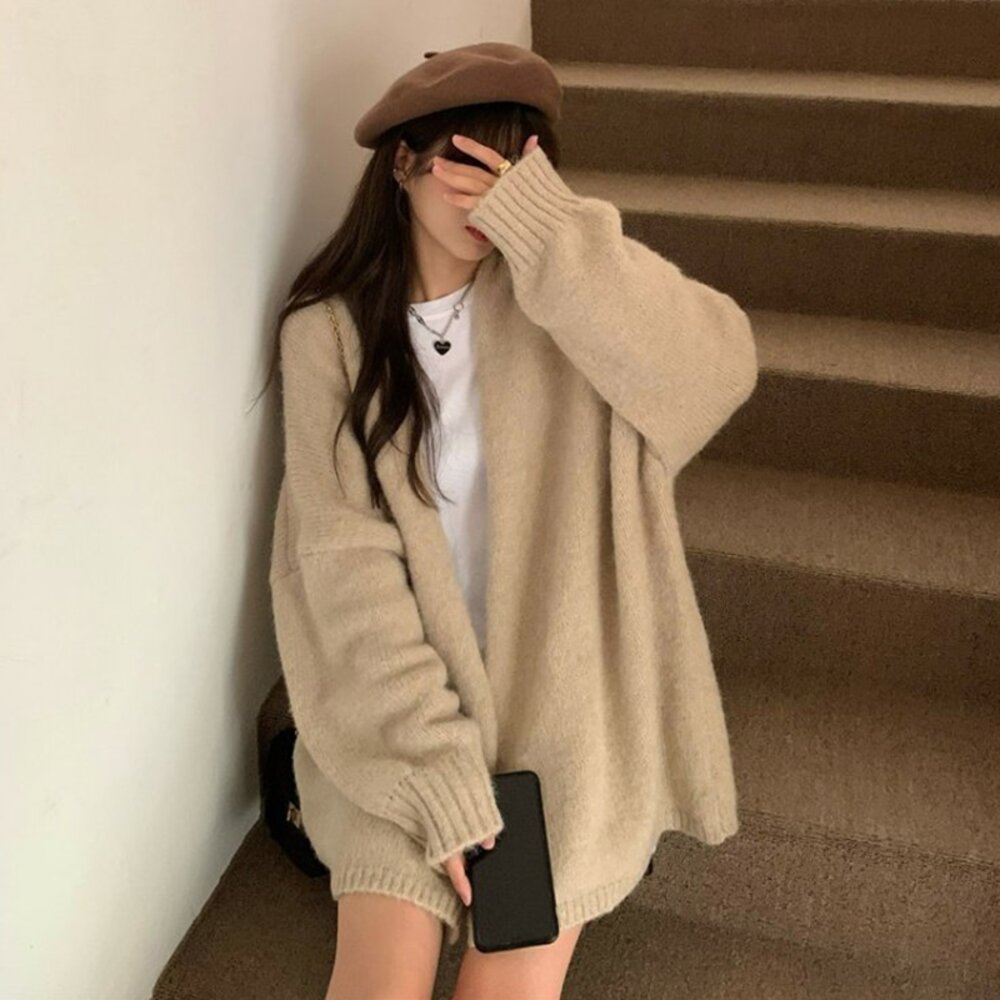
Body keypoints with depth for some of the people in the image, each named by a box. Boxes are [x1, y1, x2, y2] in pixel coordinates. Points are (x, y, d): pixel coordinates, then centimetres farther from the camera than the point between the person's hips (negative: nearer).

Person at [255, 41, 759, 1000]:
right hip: (403, 694, 0)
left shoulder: (556, 298, -3)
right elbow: (347, 561, -11)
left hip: (556, 689, 0)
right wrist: (437, 771, -17)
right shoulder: (327, 333, -4)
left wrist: (550, 229, -26)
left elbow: (717, 368, -20)